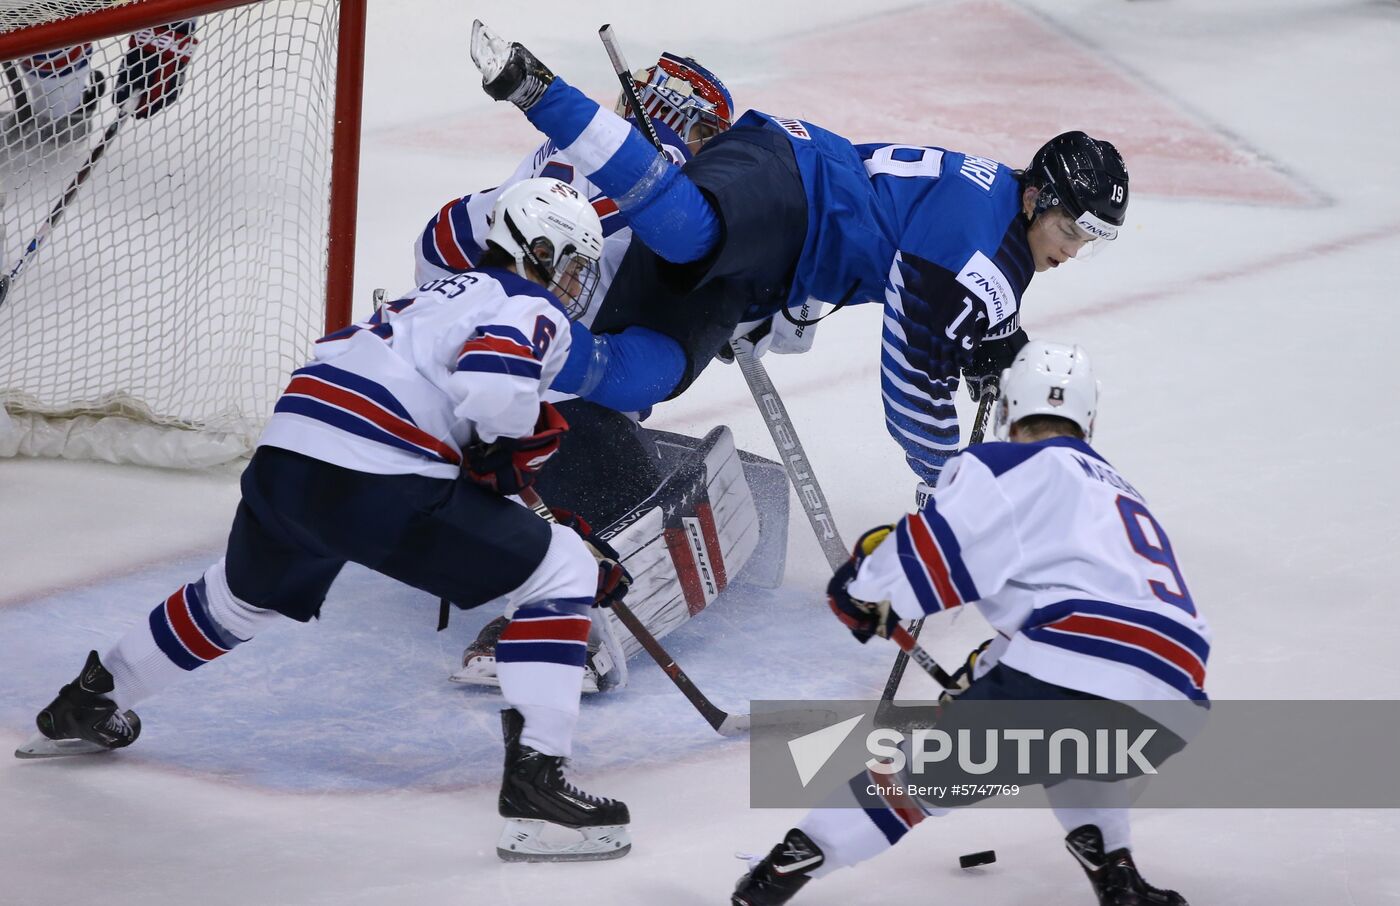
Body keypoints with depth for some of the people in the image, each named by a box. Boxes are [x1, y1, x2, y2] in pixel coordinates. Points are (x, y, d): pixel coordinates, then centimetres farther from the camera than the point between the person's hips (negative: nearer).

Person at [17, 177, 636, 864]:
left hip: (286, 456, 9)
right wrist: (512, 444, 6)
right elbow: (490, 389, -18)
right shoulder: (534, 309, 3)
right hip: (381, 485, -8)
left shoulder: (446, 294, 31)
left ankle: (88, 706, 52)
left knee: (244, 597, 36)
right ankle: (535, 779, -11)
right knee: (561, 575, 0)